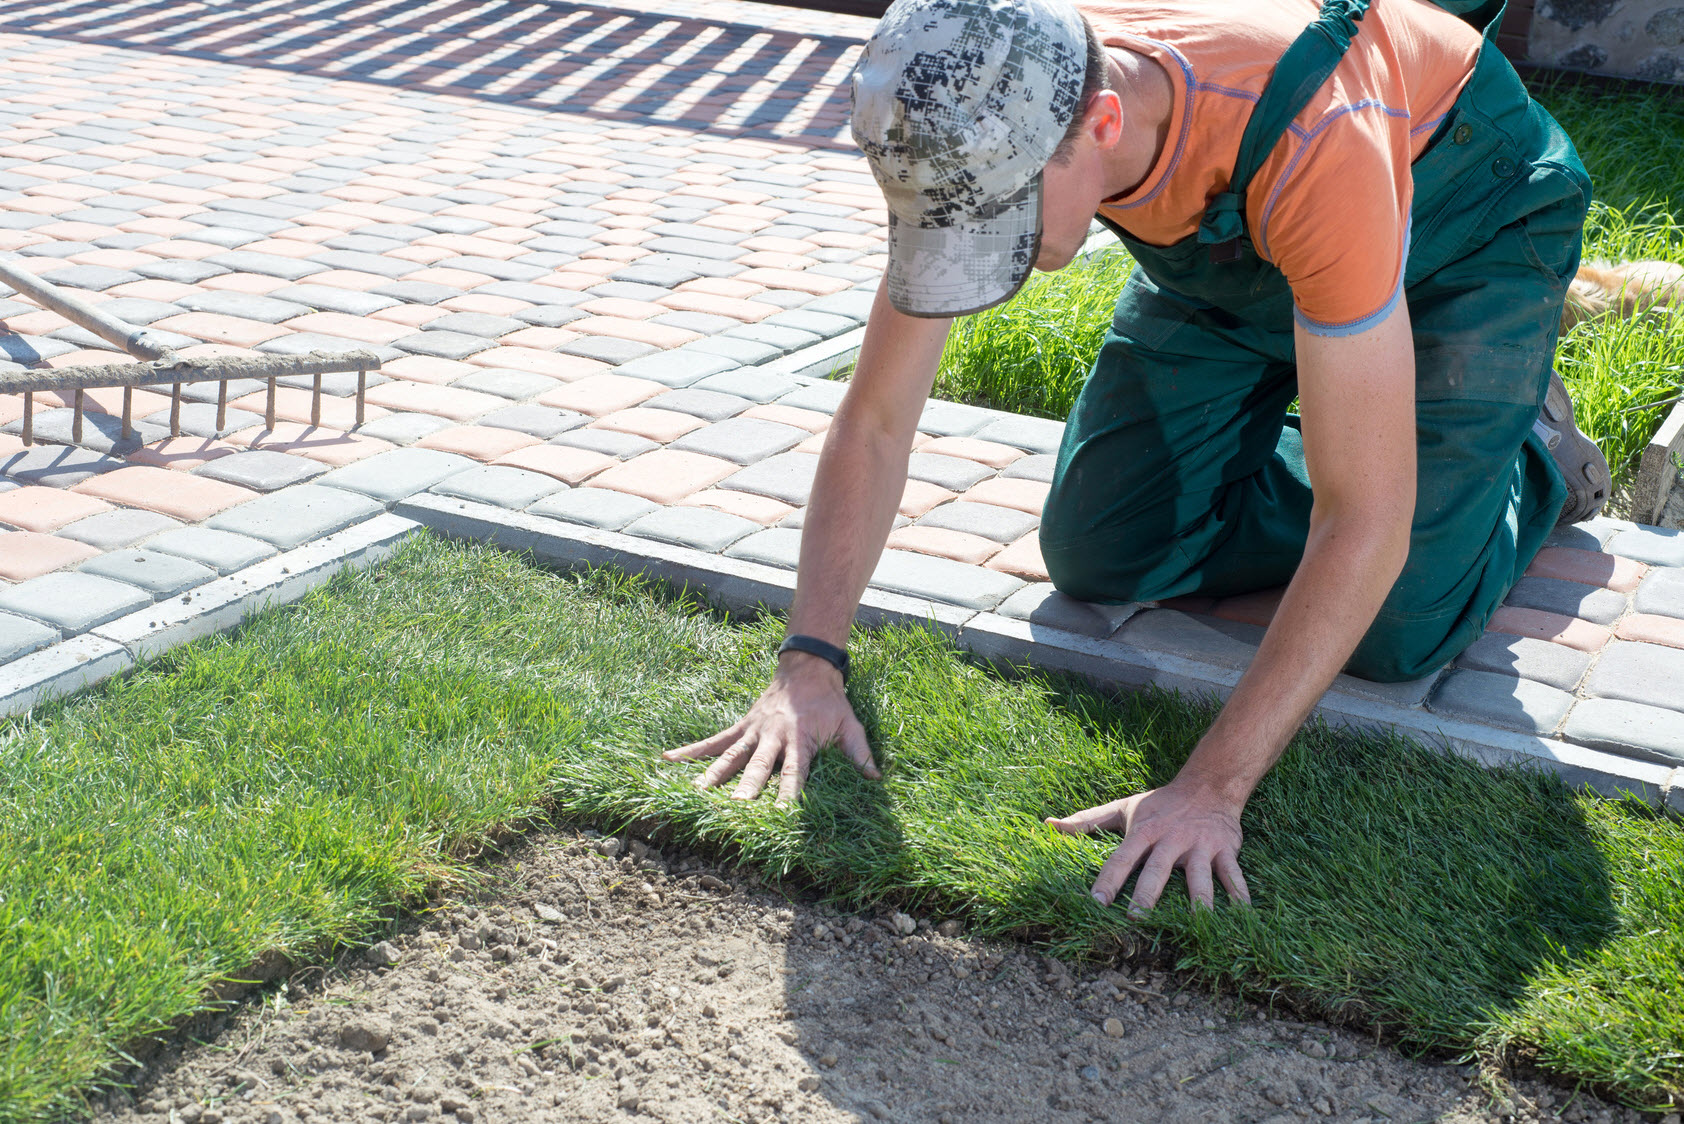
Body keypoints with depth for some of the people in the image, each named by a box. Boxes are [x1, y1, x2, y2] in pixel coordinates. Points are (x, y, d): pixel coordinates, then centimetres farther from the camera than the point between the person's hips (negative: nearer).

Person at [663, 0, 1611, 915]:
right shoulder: (987, 127, -30)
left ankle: (1526, 447, 14)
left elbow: (1366, 524, -43)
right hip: (1223, 234, 5)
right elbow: (875, 421, -21)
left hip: (1472, 220, -4)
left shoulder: (1312, 142, -46)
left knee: (1398, 635, -16)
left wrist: (1212, 789, -45)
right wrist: (811, 664, -30)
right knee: (1100, 555, -5)